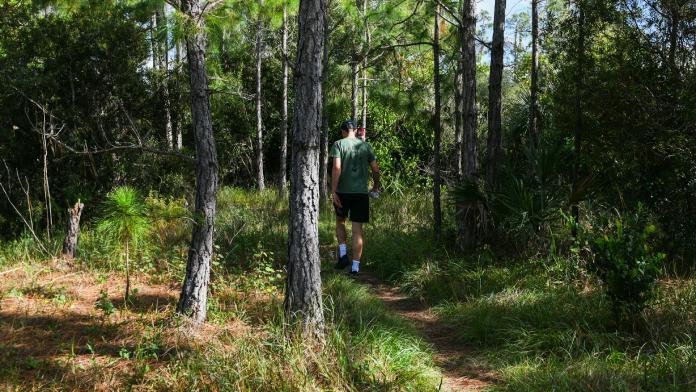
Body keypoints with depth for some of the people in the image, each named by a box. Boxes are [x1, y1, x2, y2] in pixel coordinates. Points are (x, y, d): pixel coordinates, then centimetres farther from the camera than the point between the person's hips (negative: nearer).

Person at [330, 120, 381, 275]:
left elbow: (336, 168, -13)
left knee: (340, 221, 22)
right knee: (357, 230, 4)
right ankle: (355, 267, 3)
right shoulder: (366, 146, 8)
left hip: (343, 192, -1)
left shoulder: (339, 144, -2)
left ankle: (343, 254, 8)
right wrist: (376, 187, 23)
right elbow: (376, 169, 7)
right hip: (361, 192, 2)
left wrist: (333, 191, -12)